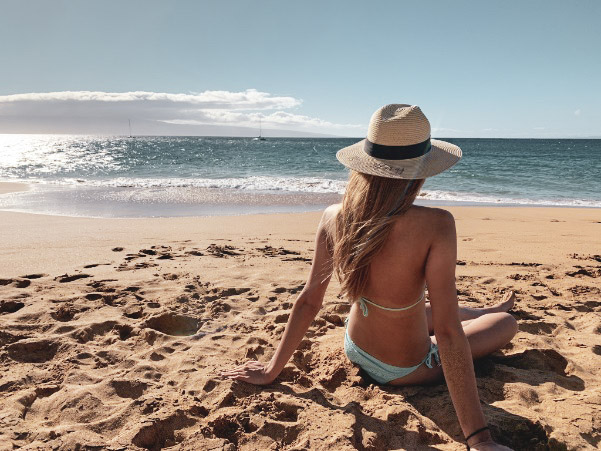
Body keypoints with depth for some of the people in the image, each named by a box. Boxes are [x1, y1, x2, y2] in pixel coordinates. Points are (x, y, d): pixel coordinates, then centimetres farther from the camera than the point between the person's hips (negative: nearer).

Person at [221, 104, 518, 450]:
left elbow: (309, 302, -11)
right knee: (508, 323, 21)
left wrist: (272, 370, 2)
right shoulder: (436, 226, -33)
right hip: (406, 370, -4)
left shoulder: (335, 218, -18)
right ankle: (494, 312, 57)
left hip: (356, 349, 5)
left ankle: (488, 311, 66)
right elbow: (447, 333, -32)